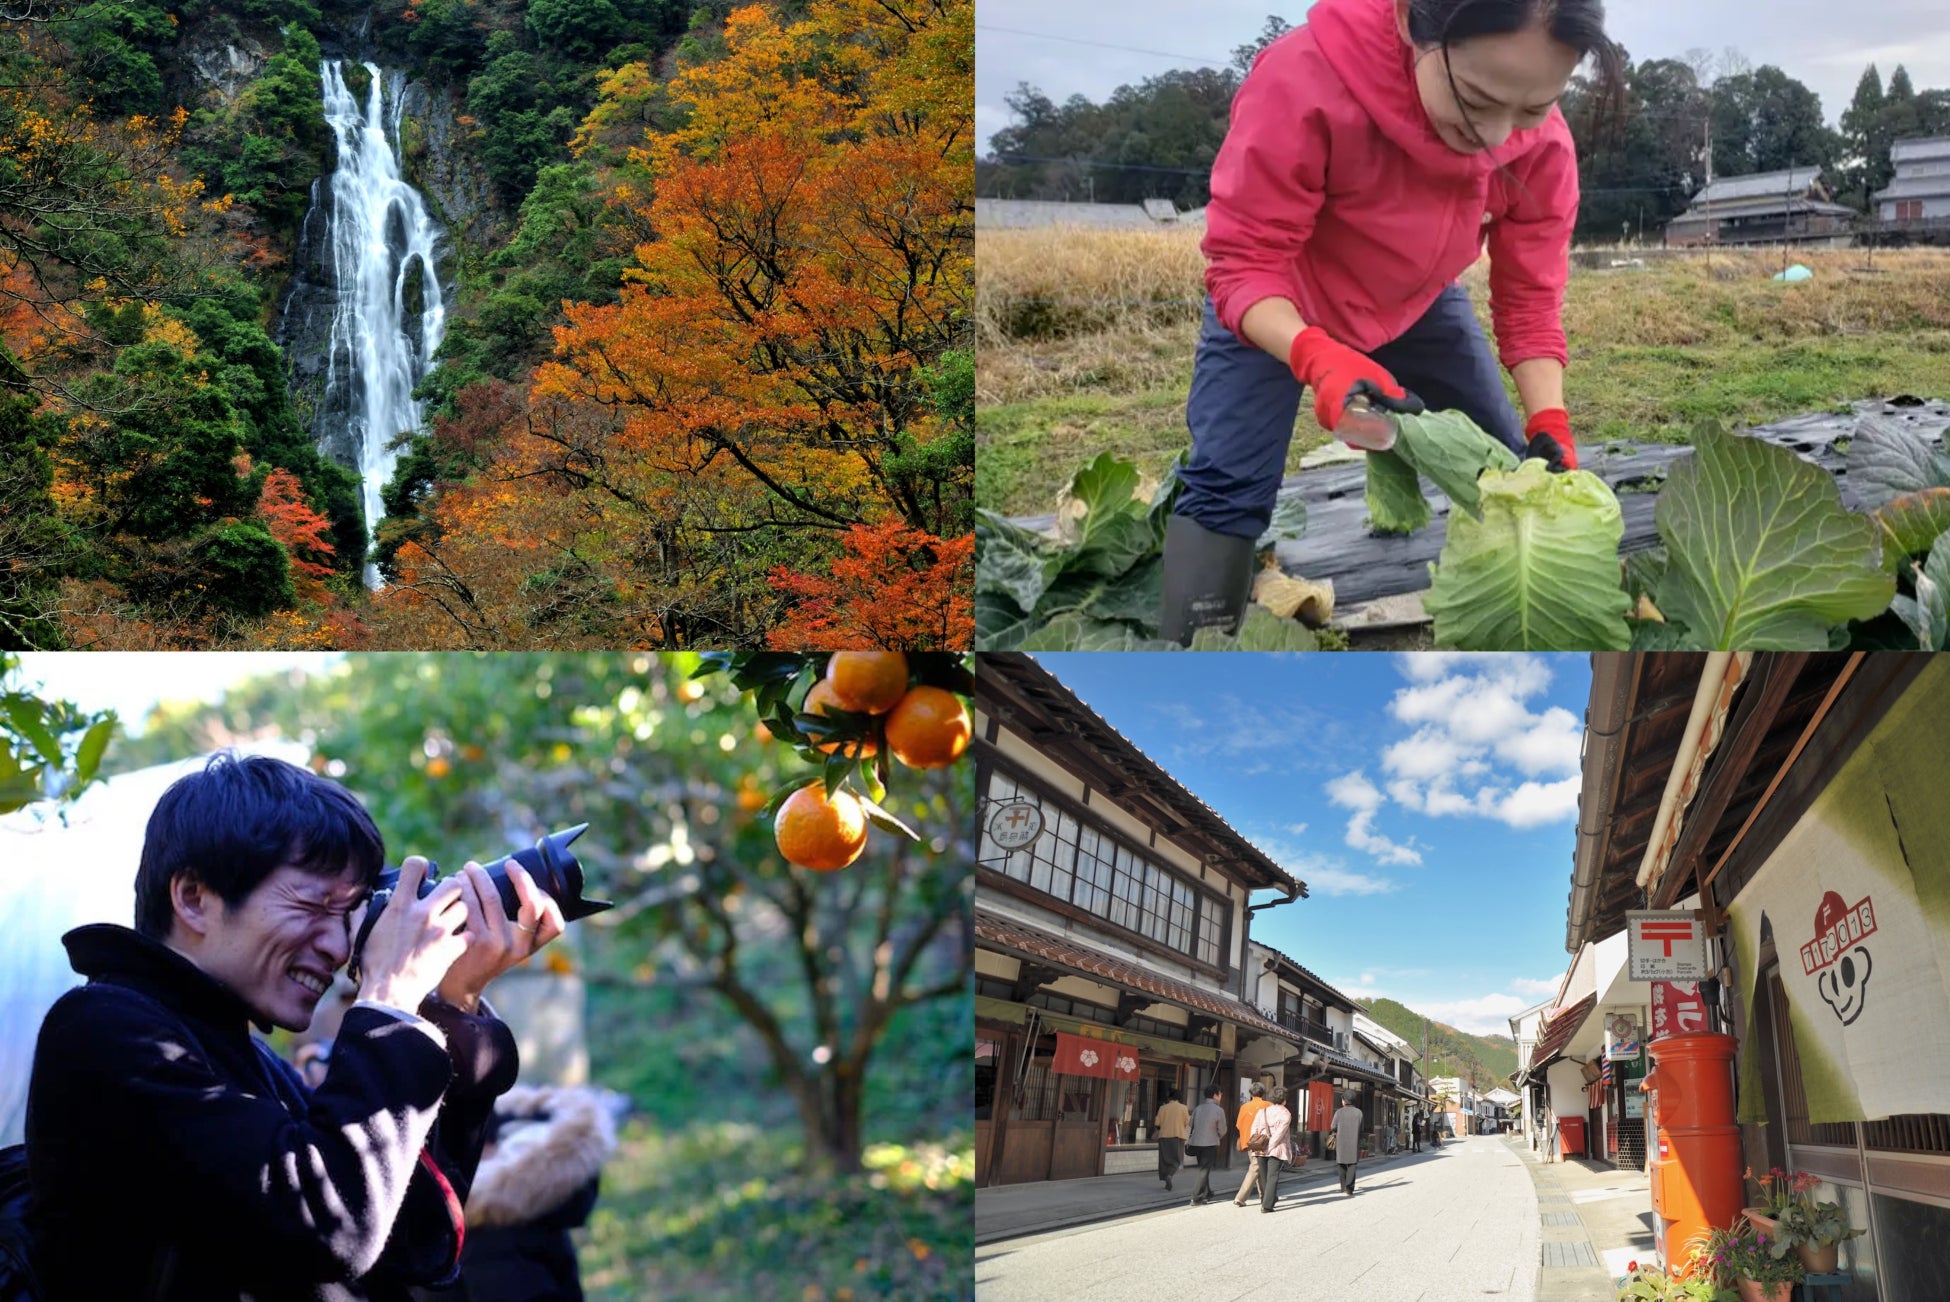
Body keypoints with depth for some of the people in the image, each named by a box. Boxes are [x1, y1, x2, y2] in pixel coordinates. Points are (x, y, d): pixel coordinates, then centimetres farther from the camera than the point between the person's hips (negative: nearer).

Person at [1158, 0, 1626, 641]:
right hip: (1279, 310, -4)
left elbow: (1530, 298, -15)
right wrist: (1317, 357, -55)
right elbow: (1245, 262, -36)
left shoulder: (1543, 145, -24)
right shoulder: (1304, 80, -39)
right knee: (1228, 486, -18)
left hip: (1416, 305, 4)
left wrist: (1549, 422, -31)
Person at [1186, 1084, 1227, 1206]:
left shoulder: (1197, 1108, 5)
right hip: (1210, 1144, -5)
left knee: (1203, 1169, 18)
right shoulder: (1219, 1110, -9)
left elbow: (1192, 1125, 10)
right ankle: (1196, 1197, -5)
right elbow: (1222, 1130, -2)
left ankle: (1206, 1194, 24)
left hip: (1196, 1142, 5)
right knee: (1204, 1170, -1)